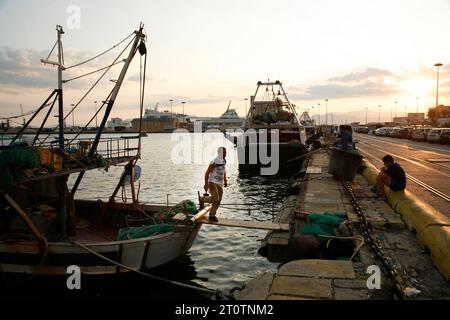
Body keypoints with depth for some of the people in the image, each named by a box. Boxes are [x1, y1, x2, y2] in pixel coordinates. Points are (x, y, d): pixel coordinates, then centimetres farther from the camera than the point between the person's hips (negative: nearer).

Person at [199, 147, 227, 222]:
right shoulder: (214, 162, -18)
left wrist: (225, 181, 14)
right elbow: (207, 173, -16)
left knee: (218, 201, 3)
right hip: (212, 183, -7)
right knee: (215, 199, -18)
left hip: (220, 183, 7)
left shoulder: (224, 161, 5)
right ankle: (202, 199, 9)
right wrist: (206, 184, -21)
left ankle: (212, 215, 15)